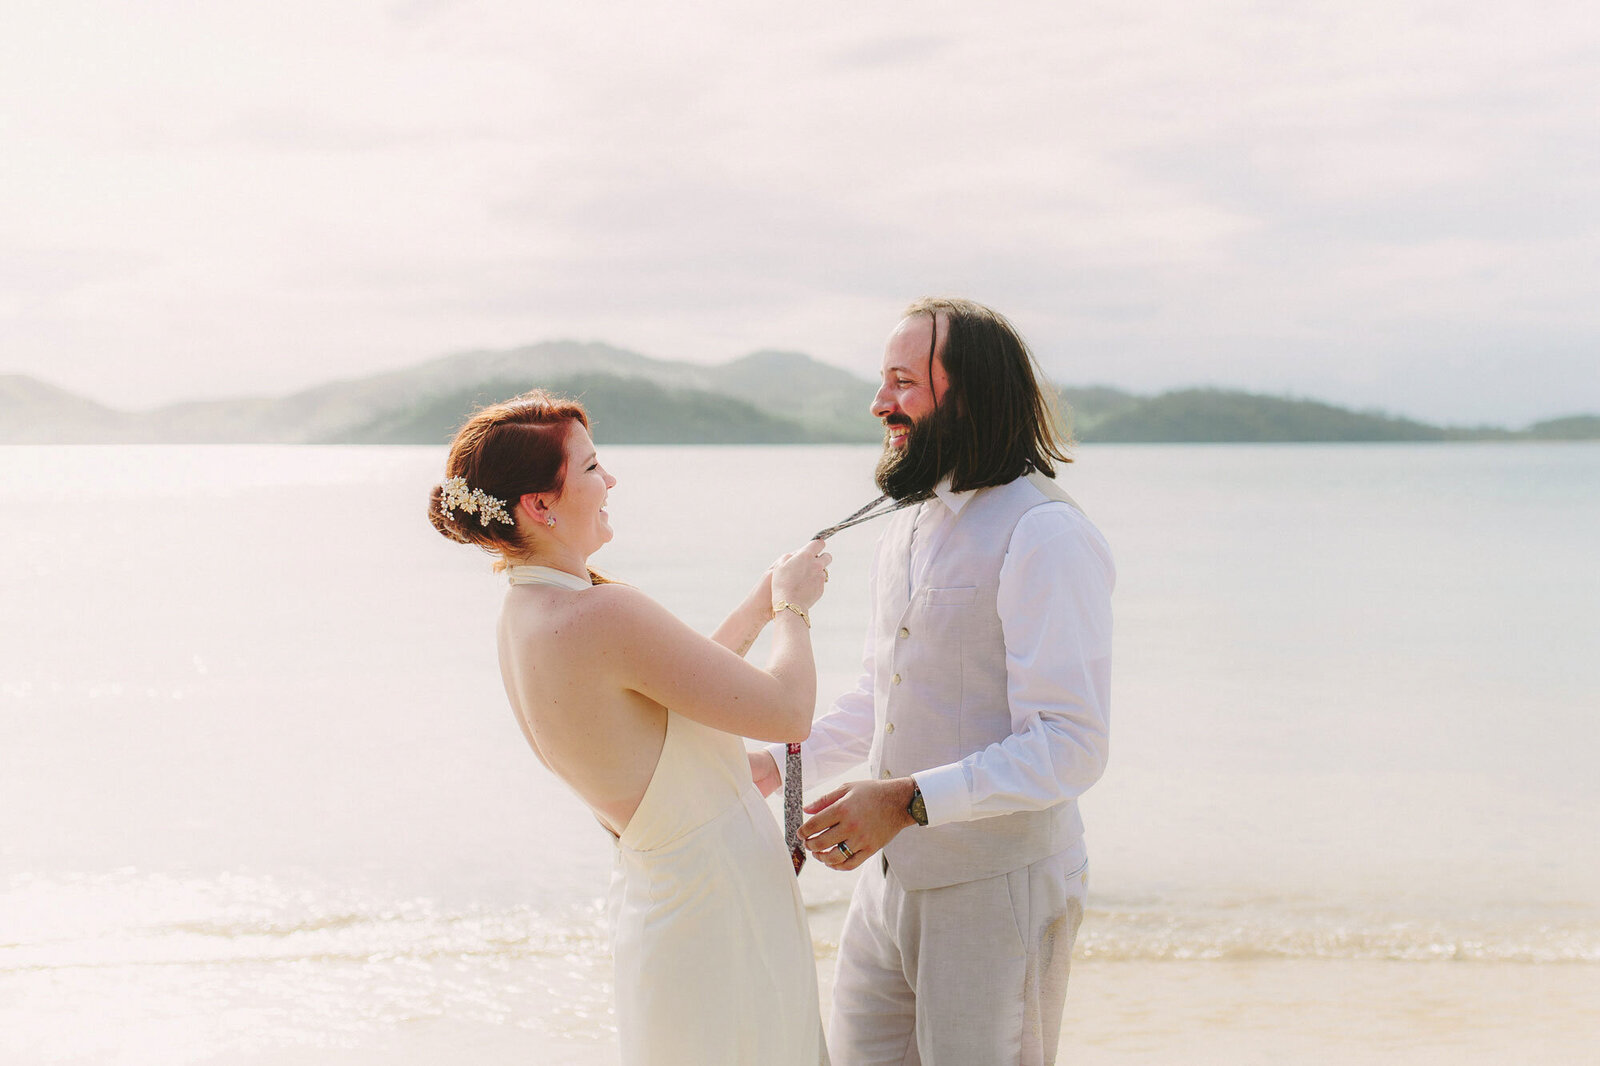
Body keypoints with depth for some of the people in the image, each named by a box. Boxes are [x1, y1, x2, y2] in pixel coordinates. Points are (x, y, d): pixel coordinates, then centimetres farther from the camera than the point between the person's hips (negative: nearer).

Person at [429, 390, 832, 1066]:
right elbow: (788, 713, -20)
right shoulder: (604, 616, -26)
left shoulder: (522, 617, 4)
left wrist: (760, 605, 20)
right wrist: (793, 609, -2)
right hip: (720, 910, -9)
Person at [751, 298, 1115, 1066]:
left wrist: (909, 800, -28)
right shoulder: (906, 529, 13)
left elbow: (1069, 748, -23)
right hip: (889, 881, 8)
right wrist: (775, 764, 14)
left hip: (998, 889, -8)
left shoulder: (1044, 536, -16)